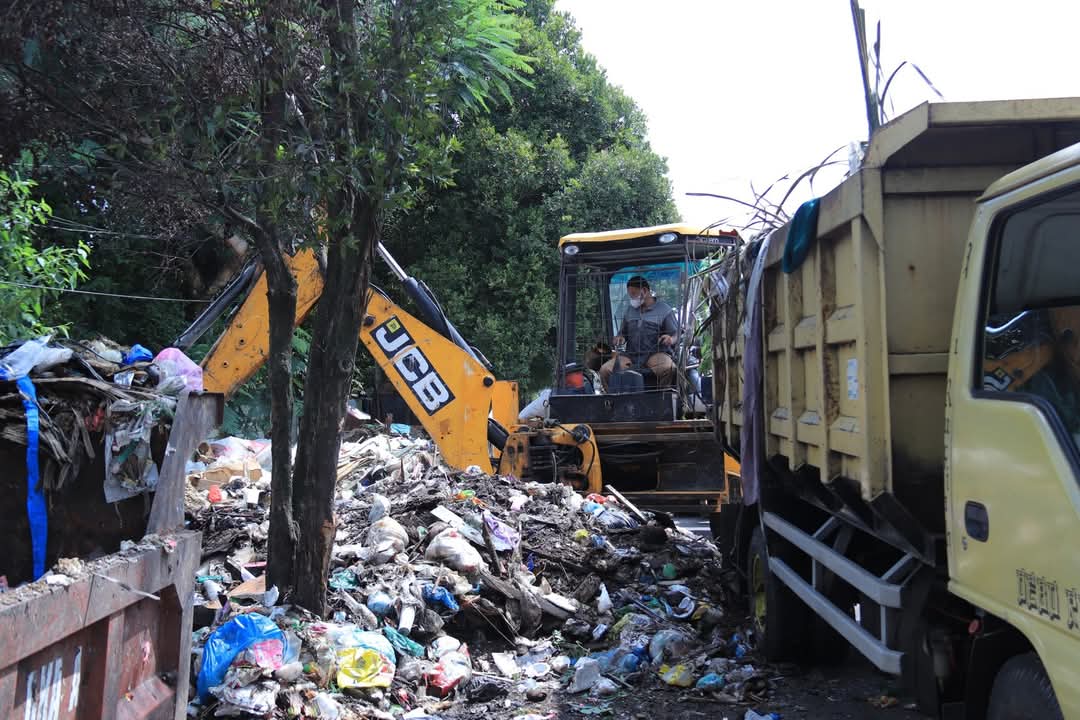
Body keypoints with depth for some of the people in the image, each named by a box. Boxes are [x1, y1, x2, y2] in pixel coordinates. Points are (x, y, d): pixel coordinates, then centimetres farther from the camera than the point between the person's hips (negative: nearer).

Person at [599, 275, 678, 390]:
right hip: (631, 355, 4)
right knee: (605, 370, -20)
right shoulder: (630, 310, 20)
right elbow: (623, 332, 27)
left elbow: (677, 334, 3)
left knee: (667, 368, -38)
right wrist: (620, 338, 2)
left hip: (656, 353, -4)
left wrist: (671, 339, -21)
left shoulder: (664, 309, 5)